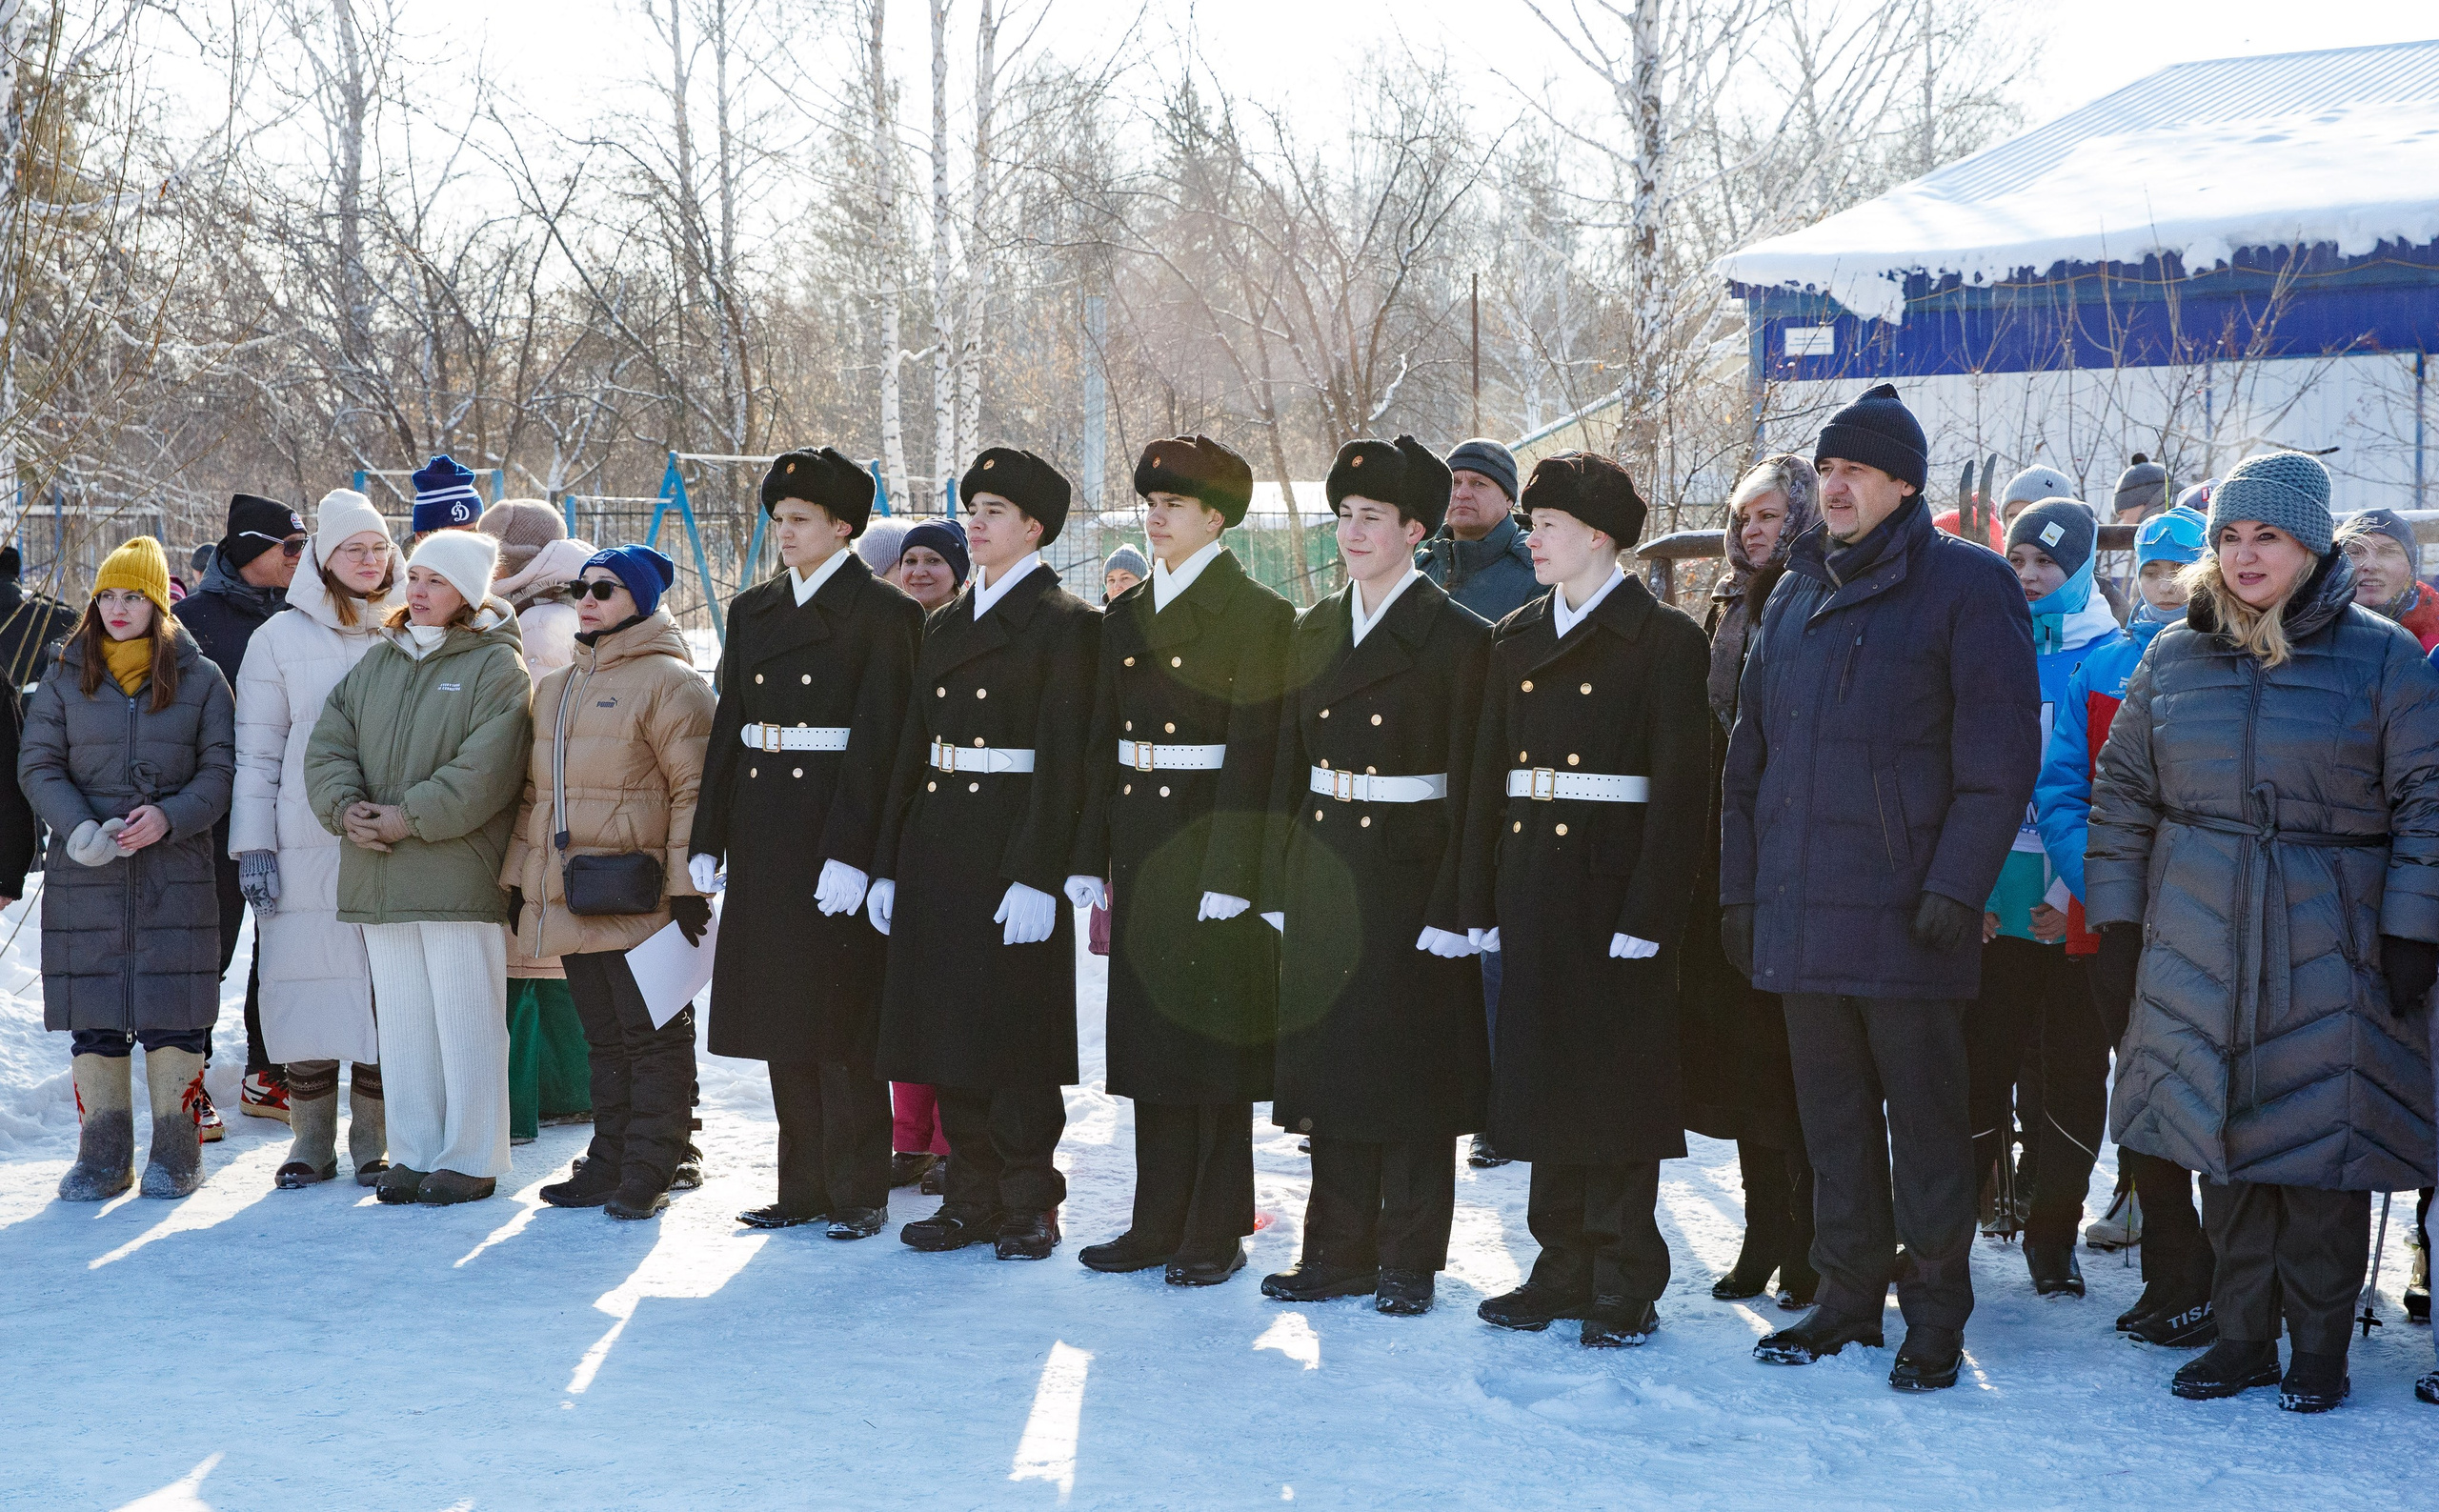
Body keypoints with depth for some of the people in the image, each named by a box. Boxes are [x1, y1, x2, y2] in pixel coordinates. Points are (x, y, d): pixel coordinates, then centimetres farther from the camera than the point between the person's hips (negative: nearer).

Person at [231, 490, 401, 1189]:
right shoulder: (281, 638, 6)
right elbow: (255, 752, 5)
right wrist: (253, 846, -2)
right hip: (305, 849, -1)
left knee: (386, 991, -1)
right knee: (307, 985, 0)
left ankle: (375, 1142, 10)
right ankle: (311, 1143, 12)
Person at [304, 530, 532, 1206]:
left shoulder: (496, 665, -2)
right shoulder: (374, 664, 18)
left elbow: (487, 769, -14)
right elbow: (328, 744, 11)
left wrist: (412, 818, -17)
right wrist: (346, 807, -8)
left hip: (458, 876, -6)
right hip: (379, 878, 6)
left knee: (465, 1021, -2)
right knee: (401, 1023, 11)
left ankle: (470, 1160, 6)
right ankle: (413, 1154, 19)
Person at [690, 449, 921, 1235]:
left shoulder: (881, 613, -6)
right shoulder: (753, 611, 13)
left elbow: (877, 738, -12)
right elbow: (729, 728, 13)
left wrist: (850, 853, -18)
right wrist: (708, 839, 7)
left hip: (838, 833, -6)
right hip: (765, 838, 6)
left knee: (840, 1018, -2)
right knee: (783, 1017, 10)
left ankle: (859, 1191, 7)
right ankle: (804, 1186, 18)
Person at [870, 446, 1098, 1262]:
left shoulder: (1064, 622, -6)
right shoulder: (947, 623, 15)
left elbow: (1063, 759, -12)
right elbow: (912, 749, 15)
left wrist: (1038, 877, -19)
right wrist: (887, 864, 10)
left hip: (1013, 849, -7)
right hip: (938, 848, 7)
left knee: (1015, 1033, -1)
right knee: (949, 1027, 9)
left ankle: (1028, 1205, 9)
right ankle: (972, 1196, 19)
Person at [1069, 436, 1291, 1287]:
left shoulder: (1256, 615, -7)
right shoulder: (1127, 617, 12)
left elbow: (1253, 752, -13)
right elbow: (1103, 745, 13)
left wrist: (1229, 873, -18)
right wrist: (1090, 858, 8)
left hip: (1213, 849, -6)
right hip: (1141, 850, 6)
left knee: (1214, 1036, 0)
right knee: (1148, 1034, 10)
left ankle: (1216, 1232, 9)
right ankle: (1159, 1224, 18)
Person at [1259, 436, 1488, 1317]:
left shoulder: (1458, 638, -6)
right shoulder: (1313, 631, 11)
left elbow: (1472, 786, -9)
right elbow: (1288, 768, 13)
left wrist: (1452, 907, -14)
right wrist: (1278, 886, 8)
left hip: (1409, 874, -5)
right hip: (1322, 873, 5)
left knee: (1411, 1069, 1)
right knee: (1330, 1064, 8)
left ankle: (1409, 1259, 11)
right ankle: (1339, 1250, 18)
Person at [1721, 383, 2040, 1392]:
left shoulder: (1966, 585, -3)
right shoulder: (1796, 598, 16)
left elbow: (2000, 752, -9)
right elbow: (1750, 753, 19)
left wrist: (1956, 885, -16)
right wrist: (1739, 887, 12)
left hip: (1906, 917, -6)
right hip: (1802, 911, 6)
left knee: (1925, 1117, 1)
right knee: (1831, 1115, 11)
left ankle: (1934, 1313, 11)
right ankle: (1847, 1293, 22)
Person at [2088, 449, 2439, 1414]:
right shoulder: (2174, 658, 10)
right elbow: (2122, 796, 13)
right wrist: (2116, 922, 8)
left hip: (2326, 947, -3)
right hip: (2198, 946, 3)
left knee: (2319, 1141, -1)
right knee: (2221, 1144, 6)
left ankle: (2319, 1347, 12)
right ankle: (2242, 1336, 17)